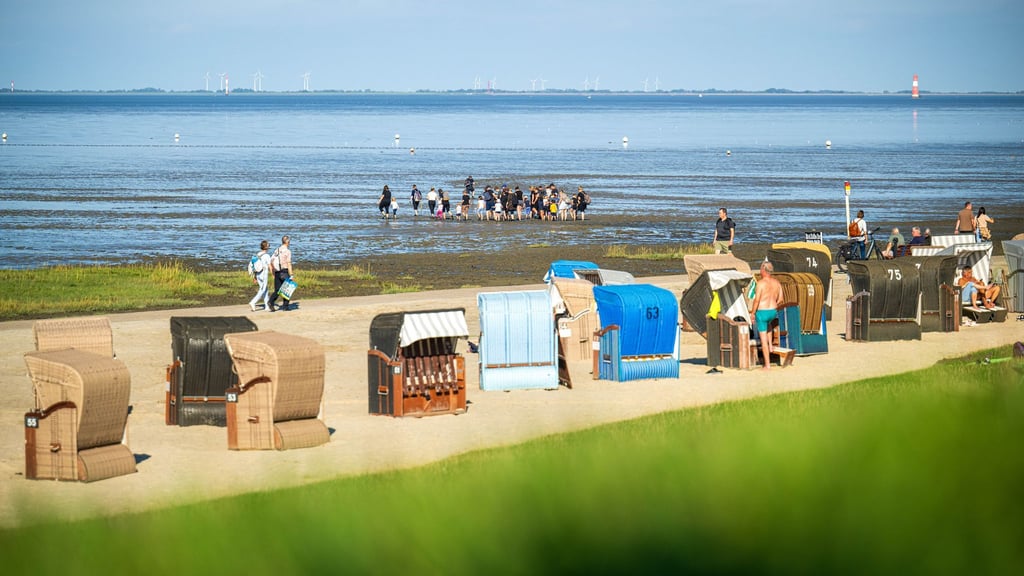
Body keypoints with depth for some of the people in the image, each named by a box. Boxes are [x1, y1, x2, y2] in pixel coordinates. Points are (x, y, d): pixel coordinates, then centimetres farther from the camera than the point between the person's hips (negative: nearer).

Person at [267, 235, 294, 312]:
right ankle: (285, 306, 8)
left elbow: (270, 262, 13)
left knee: (277, 291, 6)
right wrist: (291, 275, -13)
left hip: (277, 273, 5)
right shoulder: (287, 251, -8)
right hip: (285, 272, -5)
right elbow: (289, 263, -14)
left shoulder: (276, 250, 12)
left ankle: (271, 302, -16)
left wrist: (273, 274, 19)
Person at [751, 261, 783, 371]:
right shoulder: (777, 283, 3)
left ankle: (767, 365, 3)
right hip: (773, 312, 6)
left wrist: (753, 313, -6)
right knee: (768, 323, 42)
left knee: (763, 339, 2)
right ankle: (770, 345, 32)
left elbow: (756, 299, -17)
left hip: (762, 312, -6)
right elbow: (780, 299, 7)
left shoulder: (761, 283, -16)